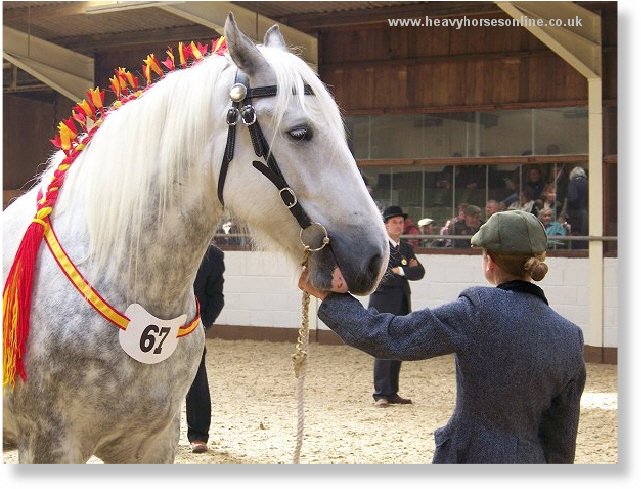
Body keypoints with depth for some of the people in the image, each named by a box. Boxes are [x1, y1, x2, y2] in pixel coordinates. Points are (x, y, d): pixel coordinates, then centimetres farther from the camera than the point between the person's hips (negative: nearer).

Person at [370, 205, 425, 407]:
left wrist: (400, 271, -9)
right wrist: (408, 271, -7)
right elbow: (383, 277, -14)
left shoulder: (407, 248, 18)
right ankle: (381, 394, -9)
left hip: (402, 304, 7)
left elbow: (419, 272, 6)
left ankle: (392, 393, 12)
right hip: (383, 303, -7)